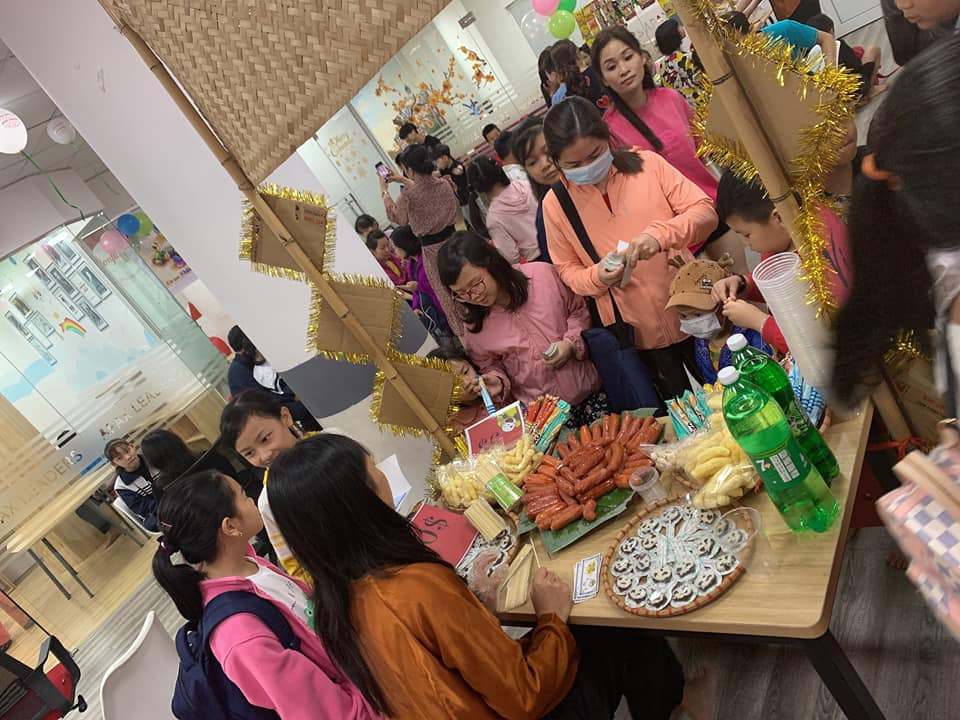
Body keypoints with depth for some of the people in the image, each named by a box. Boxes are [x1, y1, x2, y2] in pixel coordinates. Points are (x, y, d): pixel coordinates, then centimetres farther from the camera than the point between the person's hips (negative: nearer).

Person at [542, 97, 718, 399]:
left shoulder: (648, 164, -7)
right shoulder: (555, 204, -5)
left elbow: (705, 212, -9)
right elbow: (566, 270, 3)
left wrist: (659, 234, -27)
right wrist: (597, 277, -19)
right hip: (639, 334, 0)